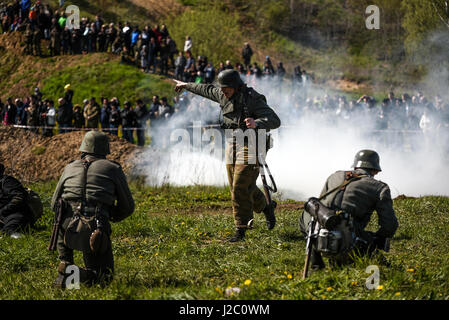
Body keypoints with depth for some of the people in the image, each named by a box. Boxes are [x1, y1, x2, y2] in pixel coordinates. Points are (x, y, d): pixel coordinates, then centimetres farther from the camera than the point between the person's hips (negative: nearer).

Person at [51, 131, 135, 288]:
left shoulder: (70, 168, 18)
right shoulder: (114, 169, 12)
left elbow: (54, 205, 26)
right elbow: (128, 207, 17)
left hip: (69, 229, 1)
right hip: (97, 233, -1)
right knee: (105, 276, 19)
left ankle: (65, 266, 20)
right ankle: (82, 275, -12)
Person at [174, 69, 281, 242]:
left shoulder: (252, 99, -16)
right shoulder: (223, 96, 6)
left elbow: (275, 120, -22)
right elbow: (207, 90, 27)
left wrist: (256, 123, -39)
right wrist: (187, 86, 40)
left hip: (250, 145, -8)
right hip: (232, 146, 8)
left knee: (240, 188, -12)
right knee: (241, 187, 11)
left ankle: (241, 229, -4)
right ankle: (266, 207, 34)